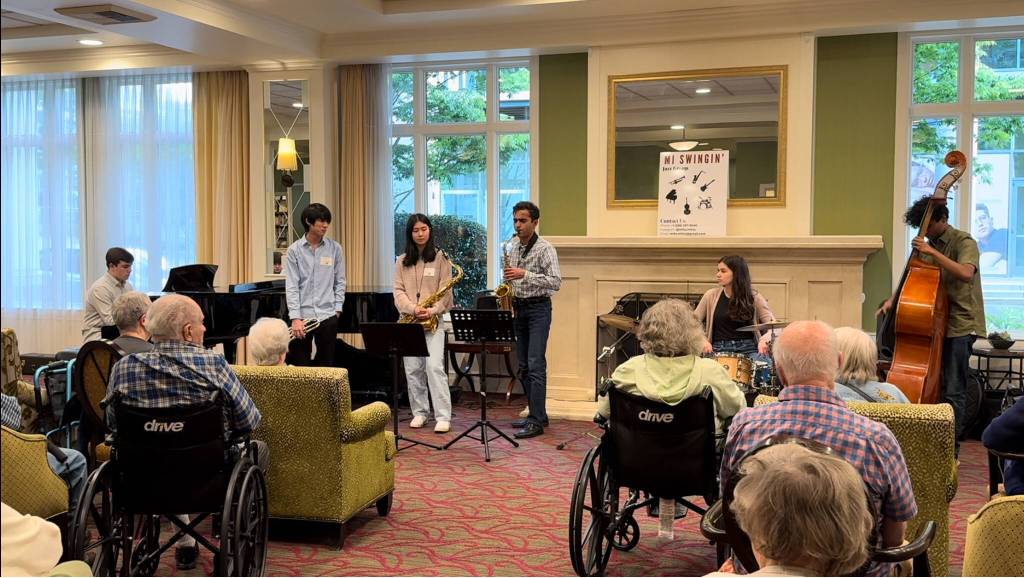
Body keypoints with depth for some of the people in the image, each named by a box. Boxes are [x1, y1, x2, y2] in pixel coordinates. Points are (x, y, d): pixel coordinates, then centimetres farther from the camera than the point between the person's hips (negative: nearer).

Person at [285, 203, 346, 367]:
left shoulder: (335, 248, 3)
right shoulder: (294, 250, -1)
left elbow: (340, 282, 7)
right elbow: (292, 287, -4)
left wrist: (337, 309, 1)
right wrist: (295, 318, -11)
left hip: (327, 316, 1)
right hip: (302, 316, -1)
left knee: (326, 363, 8)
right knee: (299, 364, 4)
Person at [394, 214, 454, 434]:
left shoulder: (440, 258, 2)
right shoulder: (402, 261, 10)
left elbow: (445, 291, -4)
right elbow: (398, 291, 3)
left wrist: (431, 311, -19)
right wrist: (413, 309, -14)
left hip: (433, 320, -3)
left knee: (435, 366, -13)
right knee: (413, 369, 5)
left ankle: (443, 416, -12)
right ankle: (419, 412, 18)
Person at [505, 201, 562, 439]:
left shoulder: (545, 249, -10)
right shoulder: (512, 247, 11)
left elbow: (555, 282, -18)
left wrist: (525, 275, -25)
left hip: (538, 308, -7)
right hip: (518, 308, 7)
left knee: (535, 365, -12)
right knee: (524, 366, 10)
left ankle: (536, 422, -12)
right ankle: (537, 414, 20)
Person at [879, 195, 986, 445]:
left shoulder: (964, 242, -7)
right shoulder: (929, 246, 13)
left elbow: (966, 273, -26)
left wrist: (932, 252, -26)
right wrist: (893, 299, 1)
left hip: (960, 325, -7)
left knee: (953, 391, -5)